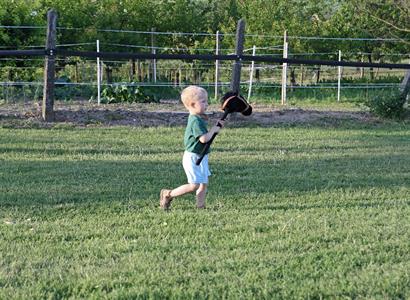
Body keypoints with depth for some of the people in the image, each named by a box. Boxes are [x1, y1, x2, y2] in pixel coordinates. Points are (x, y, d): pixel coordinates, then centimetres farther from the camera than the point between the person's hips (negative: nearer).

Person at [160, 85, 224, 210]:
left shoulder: (199, 118, 10)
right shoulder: (195, 121, -22)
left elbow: (204, 135, 19)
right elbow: (204, 138, -29)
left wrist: (216, 127, 8)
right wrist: (213, 130, -14)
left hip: (200, 157, 10)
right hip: (193, 157, -10)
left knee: (204, 184, 11)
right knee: (194, 185, -8)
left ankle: (200, 207, 16)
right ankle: (168, 195, 4)